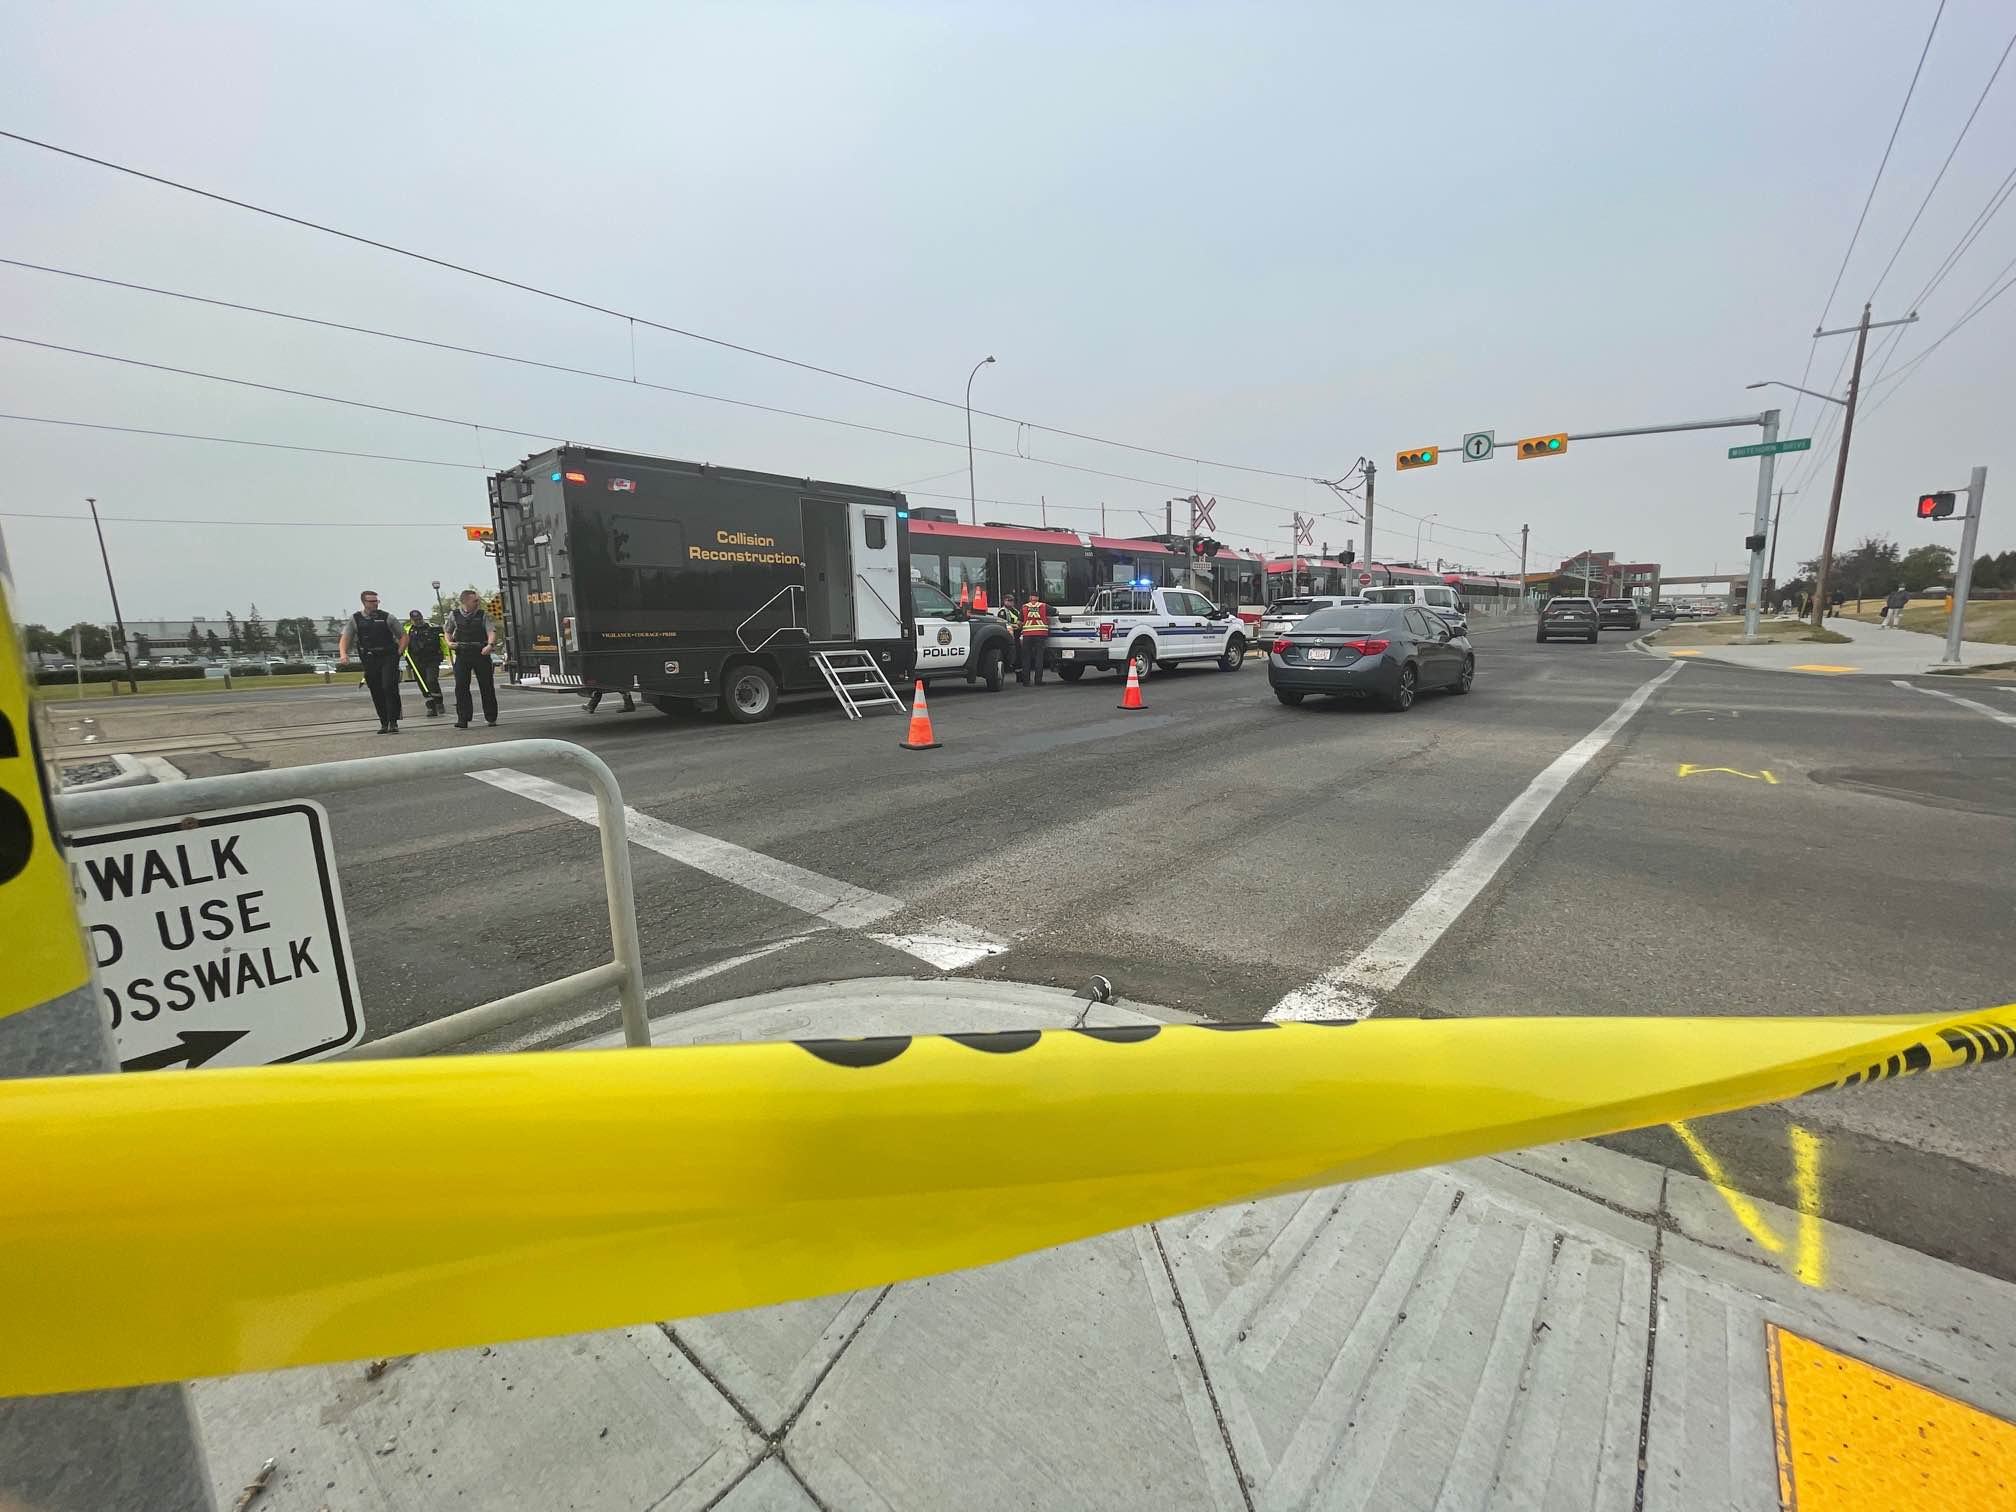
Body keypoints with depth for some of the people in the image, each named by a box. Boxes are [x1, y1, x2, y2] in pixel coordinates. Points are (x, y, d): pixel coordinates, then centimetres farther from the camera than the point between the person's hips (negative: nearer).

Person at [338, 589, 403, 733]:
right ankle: (384, 724, 15)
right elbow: (344, 638, 3)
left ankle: (393, 723, -12)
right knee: (376, 693, 6)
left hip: (388, 657, -2)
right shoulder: (355, 619, 6)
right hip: (369, 660, 2)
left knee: (389, 688, -15)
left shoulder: (386, 617, 3)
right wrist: (343, 654, -15)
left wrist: (399, 652, -5)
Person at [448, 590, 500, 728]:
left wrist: (490, 645, -25)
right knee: (461, 687, -4)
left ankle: (490, 717, 16)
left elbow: (491, 632, -7)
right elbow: (448, 632, 20)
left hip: (481, 653, -1)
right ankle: (462, 720, -2)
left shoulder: (482, 615, 5)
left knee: (487, 686, 4)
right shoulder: (454, 616, 8)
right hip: (462, 654, 1)